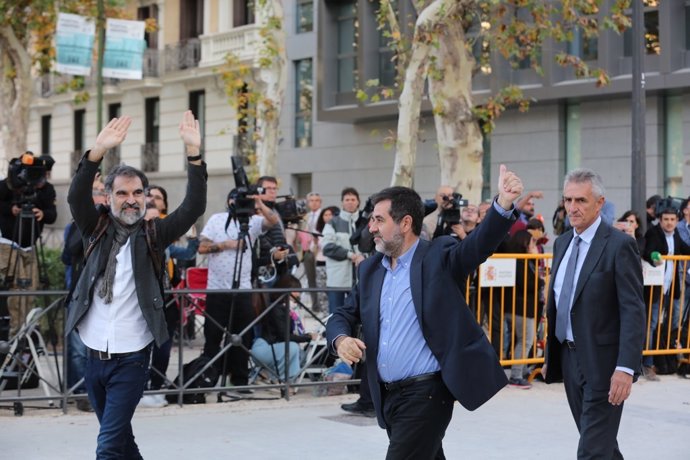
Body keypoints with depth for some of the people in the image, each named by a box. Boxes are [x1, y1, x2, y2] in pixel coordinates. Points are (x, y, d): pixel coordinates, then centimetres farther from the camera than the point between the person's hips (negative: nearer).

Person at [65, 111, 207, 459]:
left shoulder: (153, 235, 0)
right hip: (93, 356, 3)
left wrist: (193, 153, -25)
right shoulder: (98, 231, 4)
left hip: (131, 358, -3)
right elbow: (76, 197, -14)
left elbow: (194, 207, -13)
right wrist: (98, 152, -30)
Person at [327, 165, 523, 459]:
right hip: (387, 395, 7)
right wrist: (341, 339, -8)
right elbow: (343, 316, 16)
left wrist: (503, 205, -40)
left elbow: (480, 243, -22)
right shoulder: (370, 269, 12)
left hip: (426, 393, -7)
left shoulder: (439, 257, -6)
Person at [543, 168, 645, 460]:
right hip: (569, 358, 7)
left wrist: (626, 368, -24)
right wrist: (550, 356, 16)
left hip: (603, 362, -7)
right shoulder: (562, 243, 10)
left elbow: (633, 312, -17)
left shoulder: (619, 245, -13)